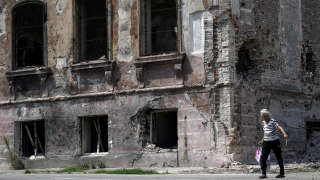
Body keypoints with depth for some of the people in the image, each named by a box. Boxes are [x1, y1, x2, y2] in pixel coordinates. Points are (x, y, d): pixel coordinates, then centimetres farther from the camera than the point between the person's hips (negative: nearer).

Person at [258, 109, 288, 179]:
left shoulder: (273, 121, -13)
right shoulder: (264, 122, 8)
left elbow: (279, 127, -28)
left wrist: (284, 134, -45)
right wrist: (262, 140, 28)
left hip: (275, 142, -5)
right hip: (266, 142, 6)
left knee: (279, 158, 5)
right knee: (263, 158, -4)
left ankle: (282, 173, 15)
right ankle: (264, 174, 2)